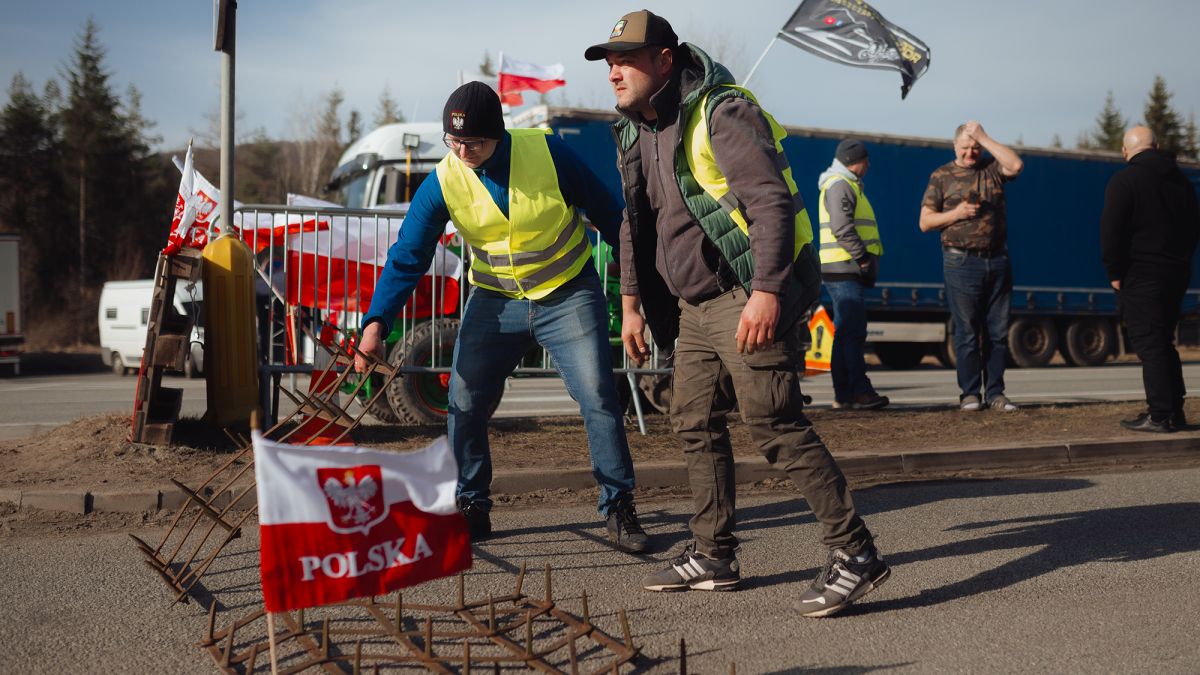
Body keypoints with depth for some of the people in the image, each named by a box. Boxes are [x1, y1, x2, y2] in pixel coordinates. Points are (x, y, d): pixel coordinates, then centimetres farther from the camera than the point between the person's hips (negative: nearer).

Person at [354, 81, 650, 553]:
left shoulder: (548, 152, -17)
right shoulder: (442, 184, -12)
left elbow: (605, 210, -4)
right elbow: (407, 258, -11)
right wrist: (376, 323, -24)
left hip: (568, 296, -2)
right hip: (496, 302, 2)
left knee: (598, 398, -9)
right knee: (465, 406, -2)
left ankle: (619, 508, 4)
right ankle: (472, 508, 16)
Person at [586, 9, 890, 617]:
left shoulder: (722, 113, -16)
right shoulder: (634, 133, 13)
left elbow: (771, 202, -23)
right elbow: (634, 224, 23)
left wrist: (765, 292, -31)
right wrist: (631, 303, 21)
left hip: (748, 300, -9)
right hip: (694, 308, 9)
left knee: (775, 424, -13)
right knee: (694, 424, 11)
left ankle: (854, 554, -7)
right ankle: (713, 556, 23)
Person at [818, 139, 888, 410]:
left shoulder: (846, 185, 24)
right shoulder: (840, 185, -9)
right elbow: (842, 228, -20)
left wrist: (866, 260, 19)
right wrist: (864, 258, -19)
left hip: (844, 270, 11)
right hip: (844, 268, -11)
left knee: (845, 331, 10)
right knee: (853, 331, -13)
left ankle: (844, 393, 12)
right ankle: (859, 391, -16)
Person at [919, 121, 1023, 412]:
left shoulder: (992, 168, 10)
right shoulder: (942, 176, 4)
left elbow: (1016, 165, -13)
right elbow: (925, 222, 3)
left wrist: (985, 138, -10)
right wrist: (956, 214, -13)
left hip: (997, 260, 3)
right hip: (962, 262, -3)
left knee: (998, 331, 5)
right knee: (967, 331, -1)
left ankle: (995, 393, 11)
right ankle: (970, 393, 5)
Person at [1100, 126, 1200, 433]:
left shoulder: (1123, 180, -10)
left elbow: (1111, 231, -15)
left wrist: (1115, 272, -7)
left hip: (1140, 275, -7)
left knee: (1149, 344, -5)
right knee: (1164, 341, 15)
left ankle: (1159, 415, -7)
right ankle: (1175, 412, 16)